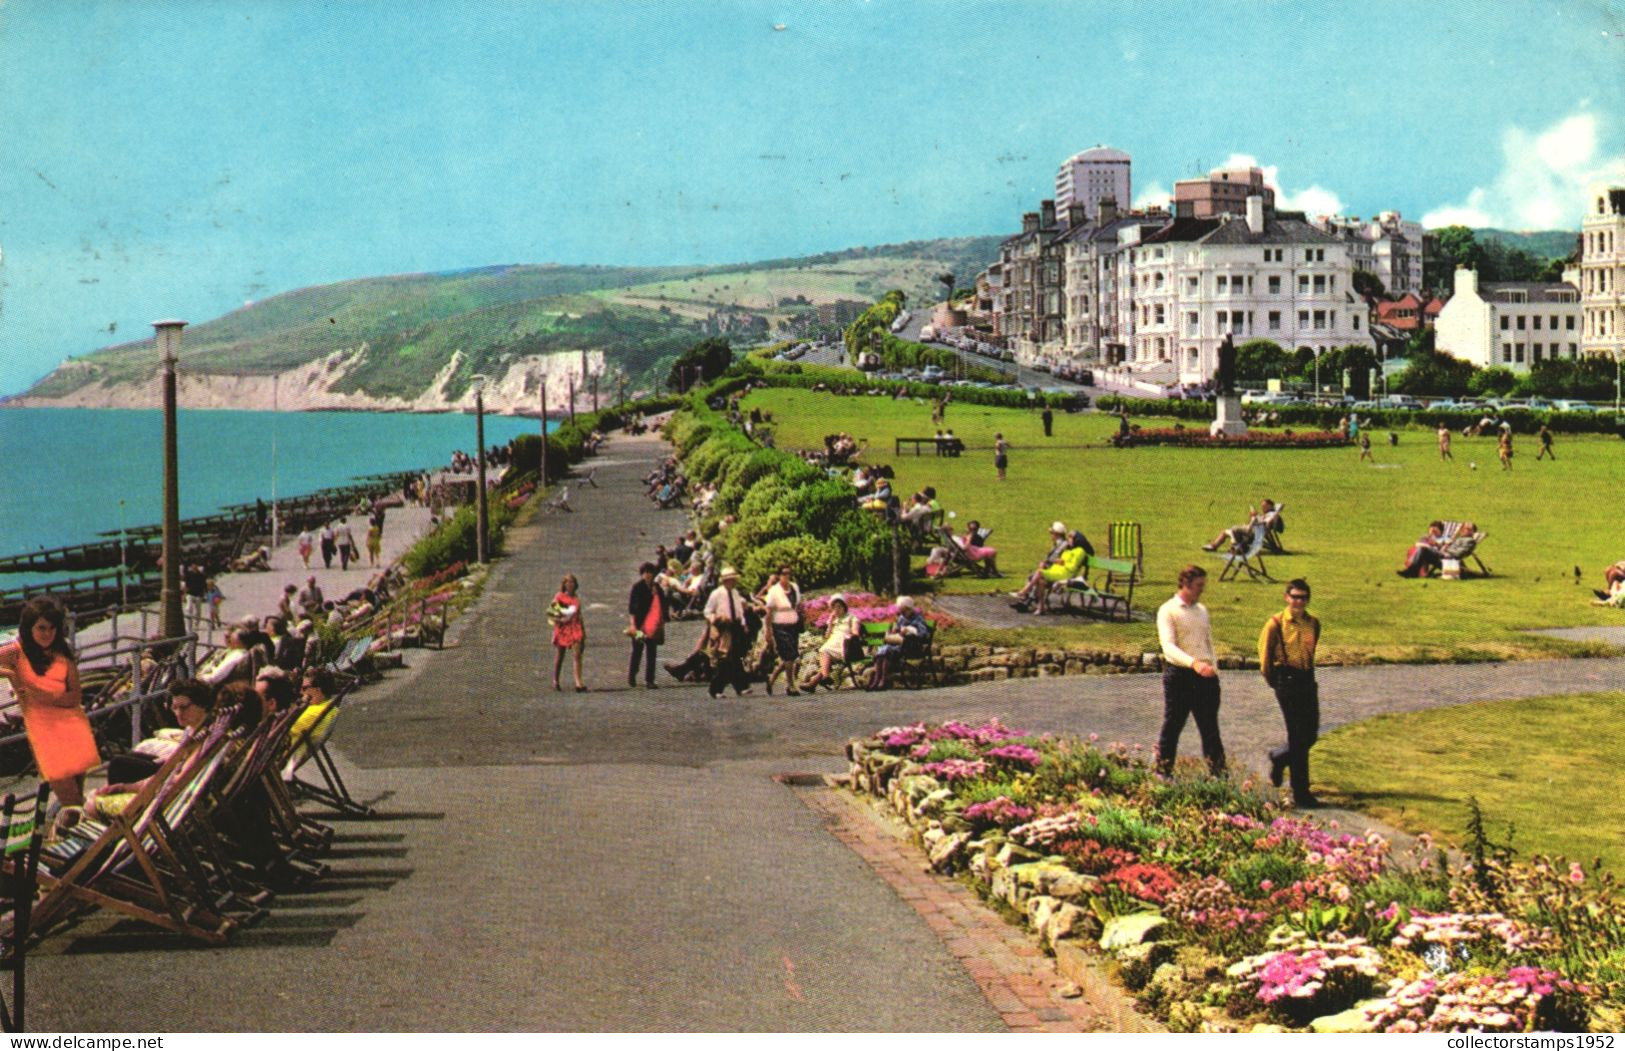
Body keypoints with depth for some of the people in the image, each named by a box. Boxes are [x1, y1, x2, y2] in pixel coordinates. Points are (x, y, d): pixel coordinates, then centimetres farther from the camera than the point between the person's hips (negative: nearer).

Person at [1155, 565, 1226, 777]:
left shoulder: (1202, 610, 14)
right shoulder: (1168, 611, -8)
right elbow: (1168, 646, -20)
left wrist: (1214, 668, 11)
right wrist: (1193, 663, -34)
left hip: (1205, 677, 6)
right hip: (1179, 675, -5)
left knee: (1210, 728, 7)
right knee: (1172, 727, 3)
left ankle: (1219, 773, 10)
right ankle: (1163, 773, 14)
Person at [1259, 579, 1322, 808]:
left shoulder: (1313, 623, 8)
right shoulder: (1276, 623, -8)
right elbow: (1264, 653, 0)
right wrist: (1273, 681, 6)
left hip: (1307, 680, 6)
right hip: (1287, 682, -6)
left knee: (1310, 735, 9)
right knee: (1298, 737, -6)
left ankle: (1279, 757, 40)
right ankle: (1300, 794, 0)